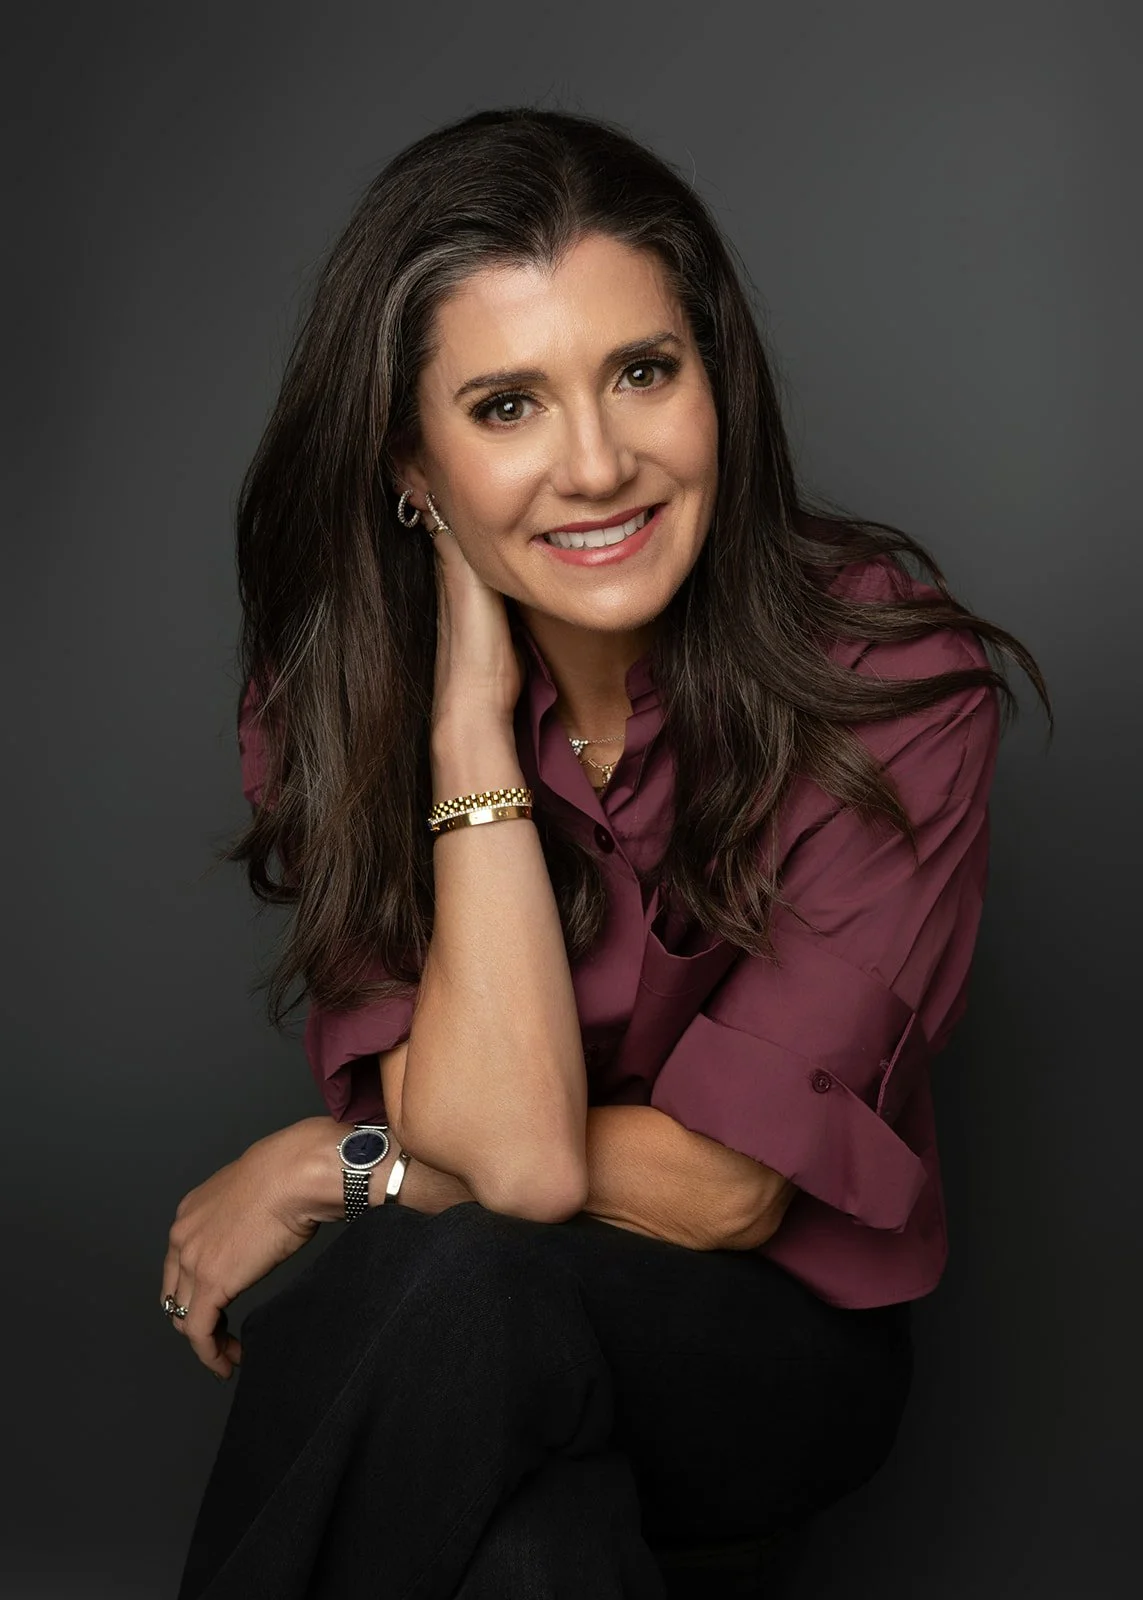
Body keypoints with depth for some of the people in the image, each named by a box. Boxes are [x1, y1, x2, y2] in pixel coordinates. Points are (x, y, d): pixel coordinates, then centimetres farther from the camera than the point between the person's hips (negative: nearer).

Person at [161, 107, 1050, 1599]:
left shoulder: (896, 681, -18)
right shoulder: (335, 688, -10)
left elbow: (726, 1188, -17)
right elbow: (510, 1152, -23)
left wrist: (349, 1164, -13)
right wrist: (471, 697, -24)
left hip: (770, 1341, -1)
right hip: (457, 1377, 1)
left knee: (467, 1282, -33)